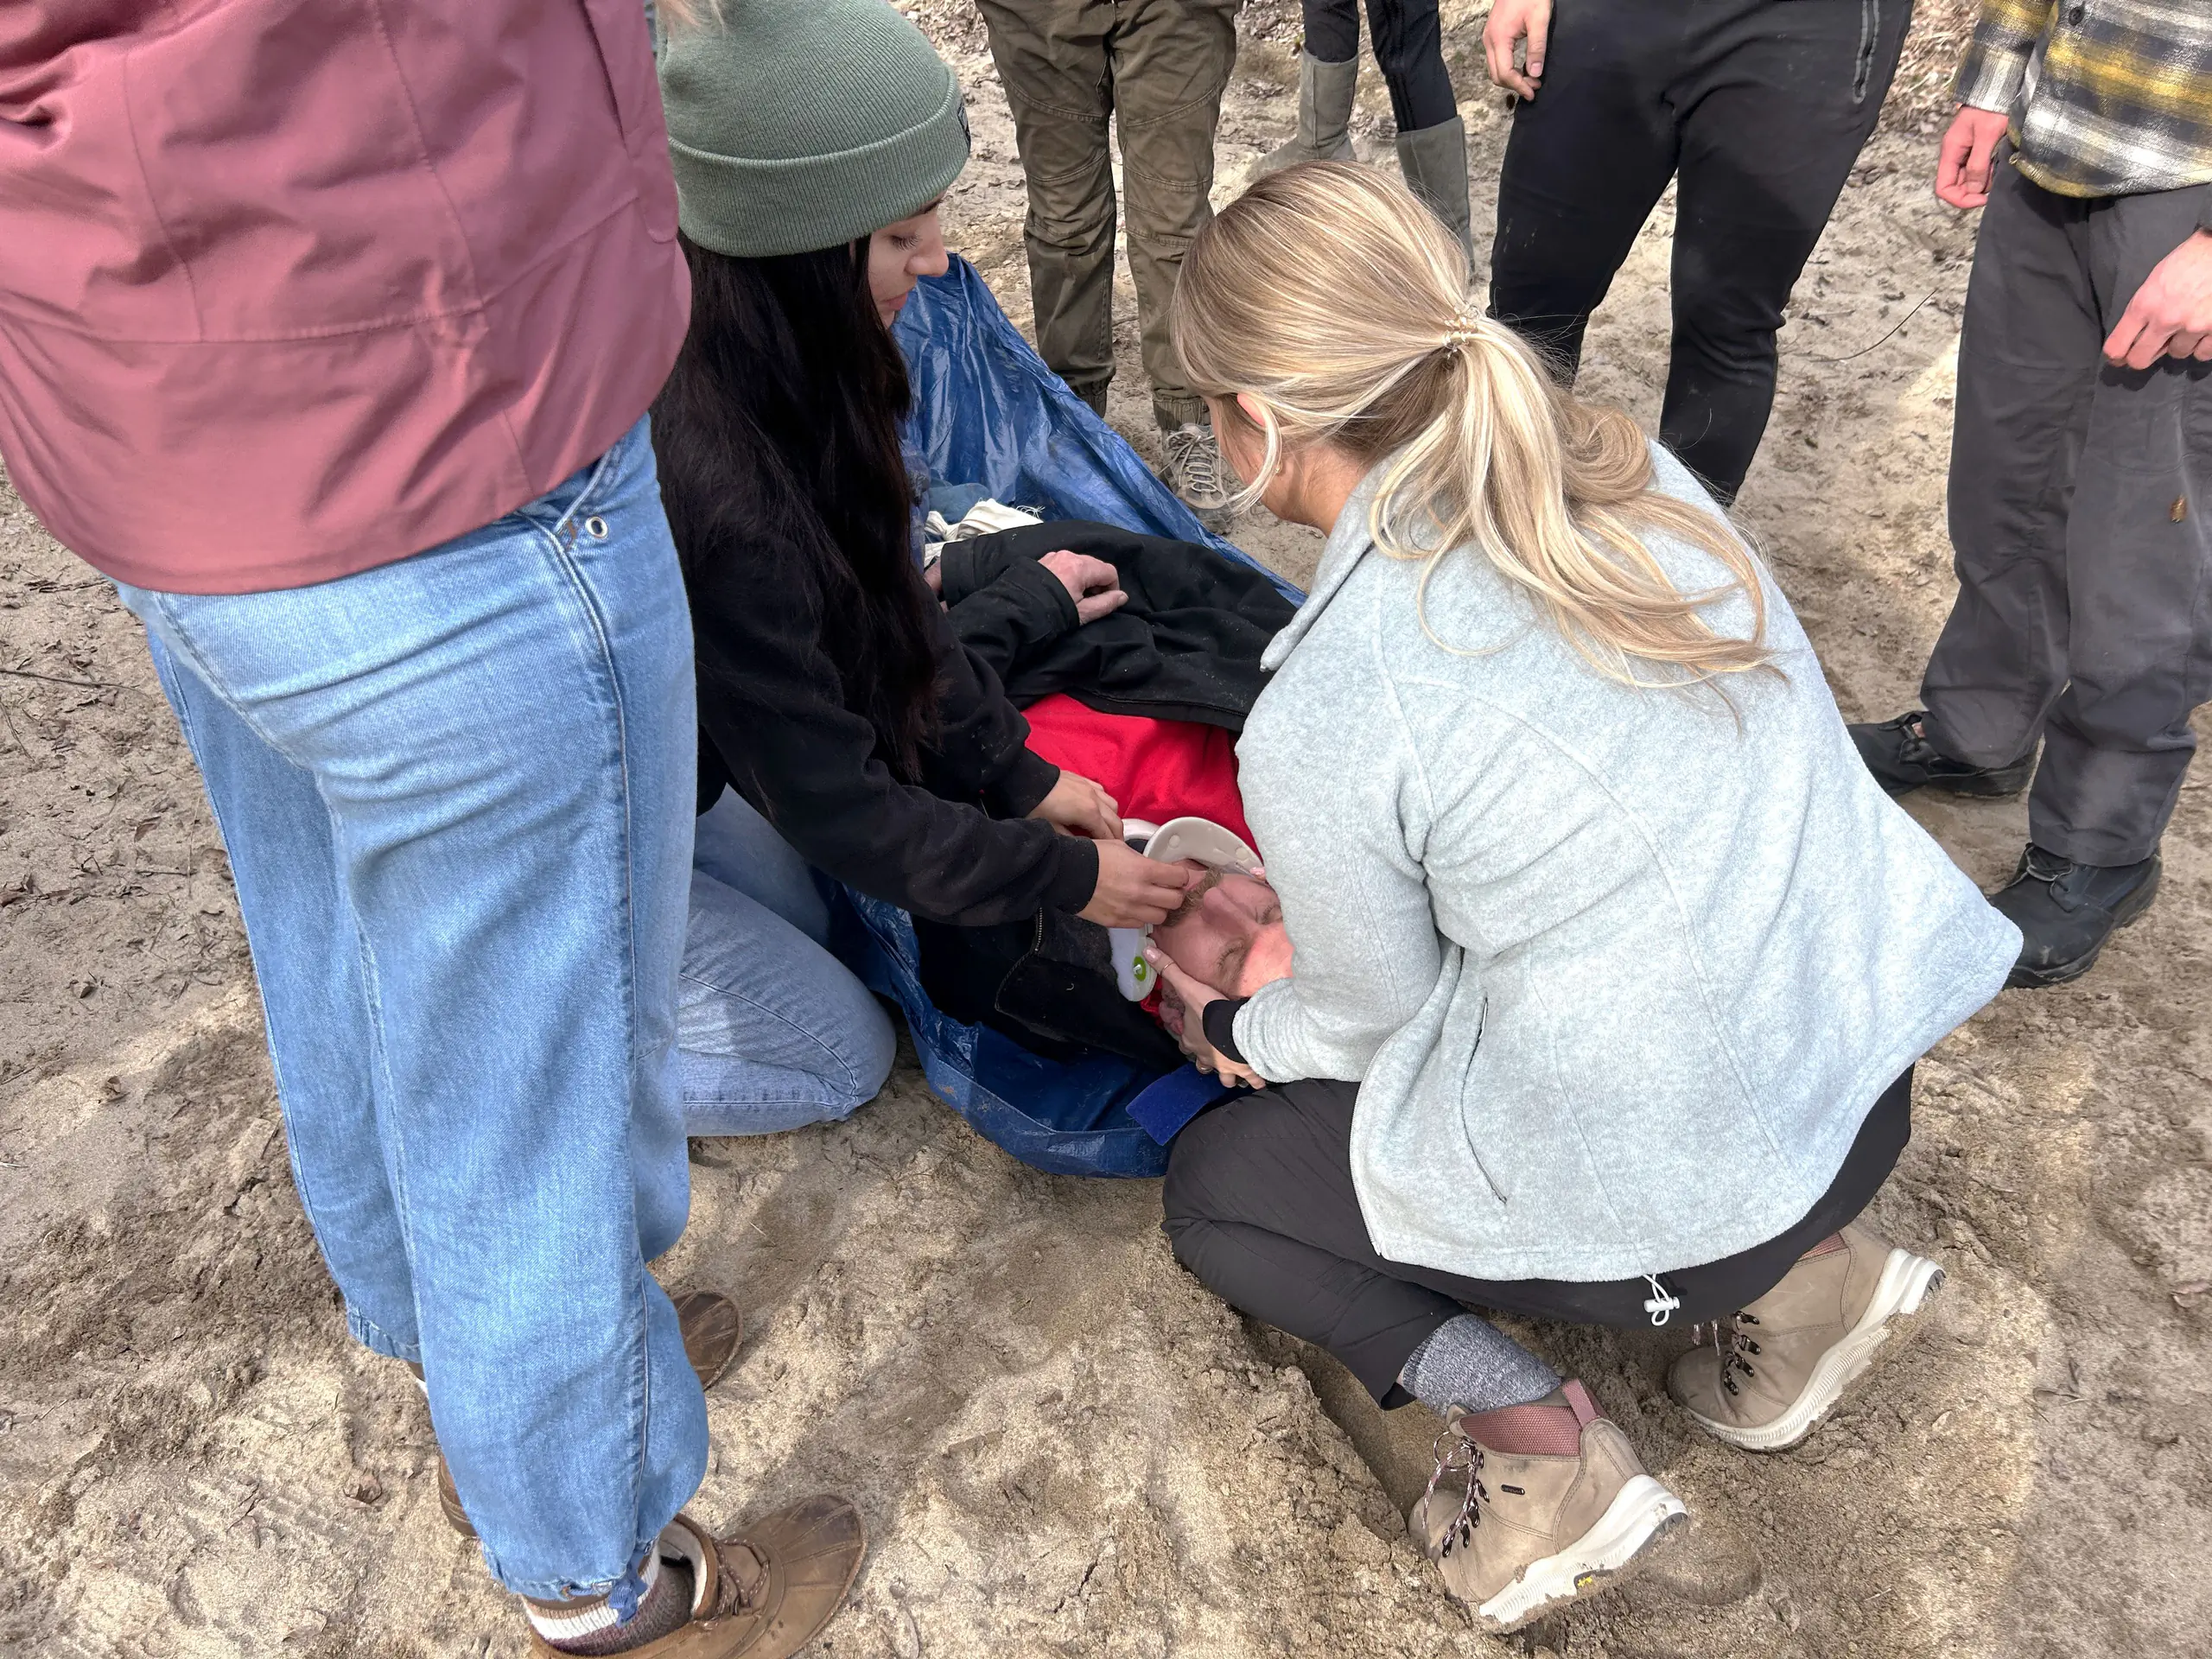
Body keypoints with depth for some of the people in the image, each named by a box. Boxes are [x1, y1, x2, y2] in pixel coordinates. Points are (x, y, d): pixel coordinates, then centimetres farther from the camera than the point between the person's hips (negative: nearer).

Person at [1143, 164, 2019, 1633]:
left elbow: (1370, 1023, -6)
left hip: (1666, 1196, -6)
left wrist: (1233, 1030, 16)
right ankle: (1810, 1264, 21)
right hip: (1873, 1069, 6)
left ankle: (1533, 1441, 3)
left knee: (1213, 1185, 15)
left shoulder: (1316, 727, -23)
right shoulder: (1627, 468, -4)